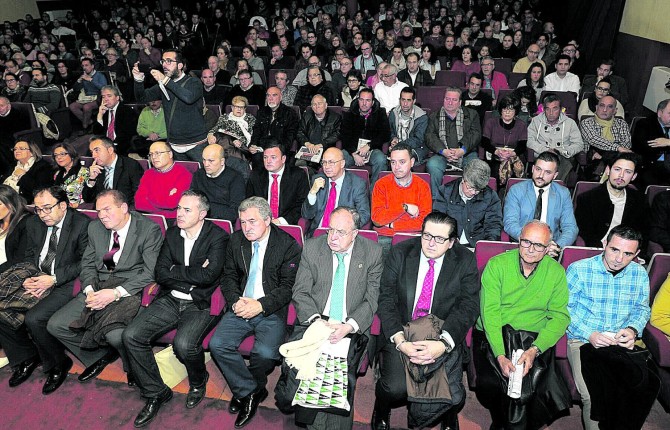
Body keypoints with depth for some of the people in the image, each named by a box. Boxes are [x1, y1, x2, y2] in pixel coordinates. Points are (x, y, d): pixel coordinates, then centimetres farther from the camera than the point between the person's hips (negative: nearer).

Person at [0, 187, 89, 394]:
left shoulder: (82, 223, -11)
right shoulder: (33, 223, 10)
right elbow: (28, 256, 15)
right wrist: (28, 279, -6)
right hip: (35, 281, 7)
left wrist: (54, 279, -19)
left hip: (65, 283, -7)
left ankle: (58, 364, 0)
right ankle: (26, 358, 13)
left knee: (34, 318, -26)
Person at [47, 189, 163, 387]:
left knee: (115, 334, -31)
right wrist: (90, 290, -6)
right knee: (55, 325, -5)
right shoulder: (95, 228, 10)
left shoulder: (149, 229, -11)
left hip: (130, 290, -7)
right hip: (98, 288, 7)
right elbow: (88, 264, 14)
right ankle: (102, 355, 16)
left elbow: (151, 272, -16)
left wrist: (116, 293, -22)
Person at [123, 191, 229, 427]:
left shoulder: (217, 237, -9)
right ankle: (155, 392, 8)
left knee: (184, 344, -30)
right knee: (131, 336, -11)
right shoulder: (172, 233, 9)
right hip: (170, 301, 6)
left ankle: (198, 382, 7)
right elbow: (160, 274, 2)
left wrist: (175, 270, -9)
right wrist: (193, 277, -12)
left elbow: (209, 275, -23)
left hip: (201, 305, -6)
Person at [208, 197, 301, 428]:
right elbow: (229, 276, 11)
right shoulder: (236, 240, 8)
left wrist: (260, 305, -18)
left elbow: (288, 287, -7)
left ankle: (245, 390, 8)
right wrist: (236, 301, -8)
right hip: (240, 307, 4)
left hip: (271, 311, -4)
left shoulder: (288, 244, -6)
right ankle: (252, 391, 1)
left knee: (266, 353, -26)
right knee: (217, 344, -18)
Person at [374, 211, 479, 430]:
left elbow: (468, 307, -9)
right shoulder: (399, 253, -3)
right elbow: (386, 300, -6)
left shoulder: (465, 261, -3)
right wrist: (400, 340, -20)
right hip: (401, 334, 0)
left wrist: (443, 343, -24)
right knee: (395, 388, -22)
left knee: (453, 397, -17)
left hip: (444, 336, 1)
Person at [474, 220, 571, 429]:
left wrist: (535, 350, -17)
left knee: (530, 386, -23)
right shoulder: (496, 265, -3)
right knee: (490, 383, -22)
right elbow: (490, 312, -9)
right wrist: (500, 355, -21)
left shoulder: (556, 272, 4)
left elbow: (560, 316, -1)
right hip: (493, 335, -1)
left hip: (535, 339, 1)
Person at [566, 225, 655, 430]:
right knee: (594, 395, -26)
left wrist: (633, 329, -4)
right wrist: (589, 334, -16)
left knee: (646, 386, -22)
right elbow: (565, 308, -5)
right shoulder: (578, 270, -6)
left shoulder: (639, 274, 8)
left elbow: (642, 308, 17)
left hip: (623, 344, 4)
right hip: (583, 341, -4)